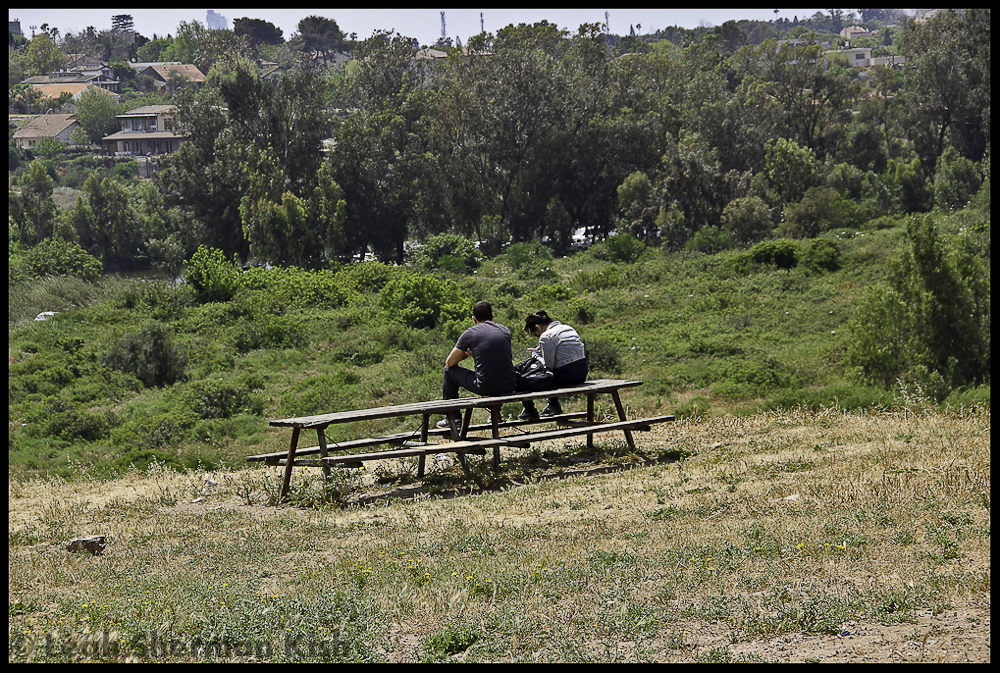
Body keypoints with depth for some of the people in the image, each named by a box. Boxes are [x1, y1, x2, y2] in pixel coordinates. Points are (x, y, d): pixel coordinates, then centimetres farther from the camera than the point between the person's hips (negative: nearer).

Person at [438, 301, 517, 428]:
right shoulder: (505, 330, 12)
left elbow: (449, 362, 7)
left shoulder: (470, 333, 0)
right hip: (509, 387, 4)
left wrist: (465, 354, 28)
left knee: (449, 370, 19)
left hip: (485, 387, -4)